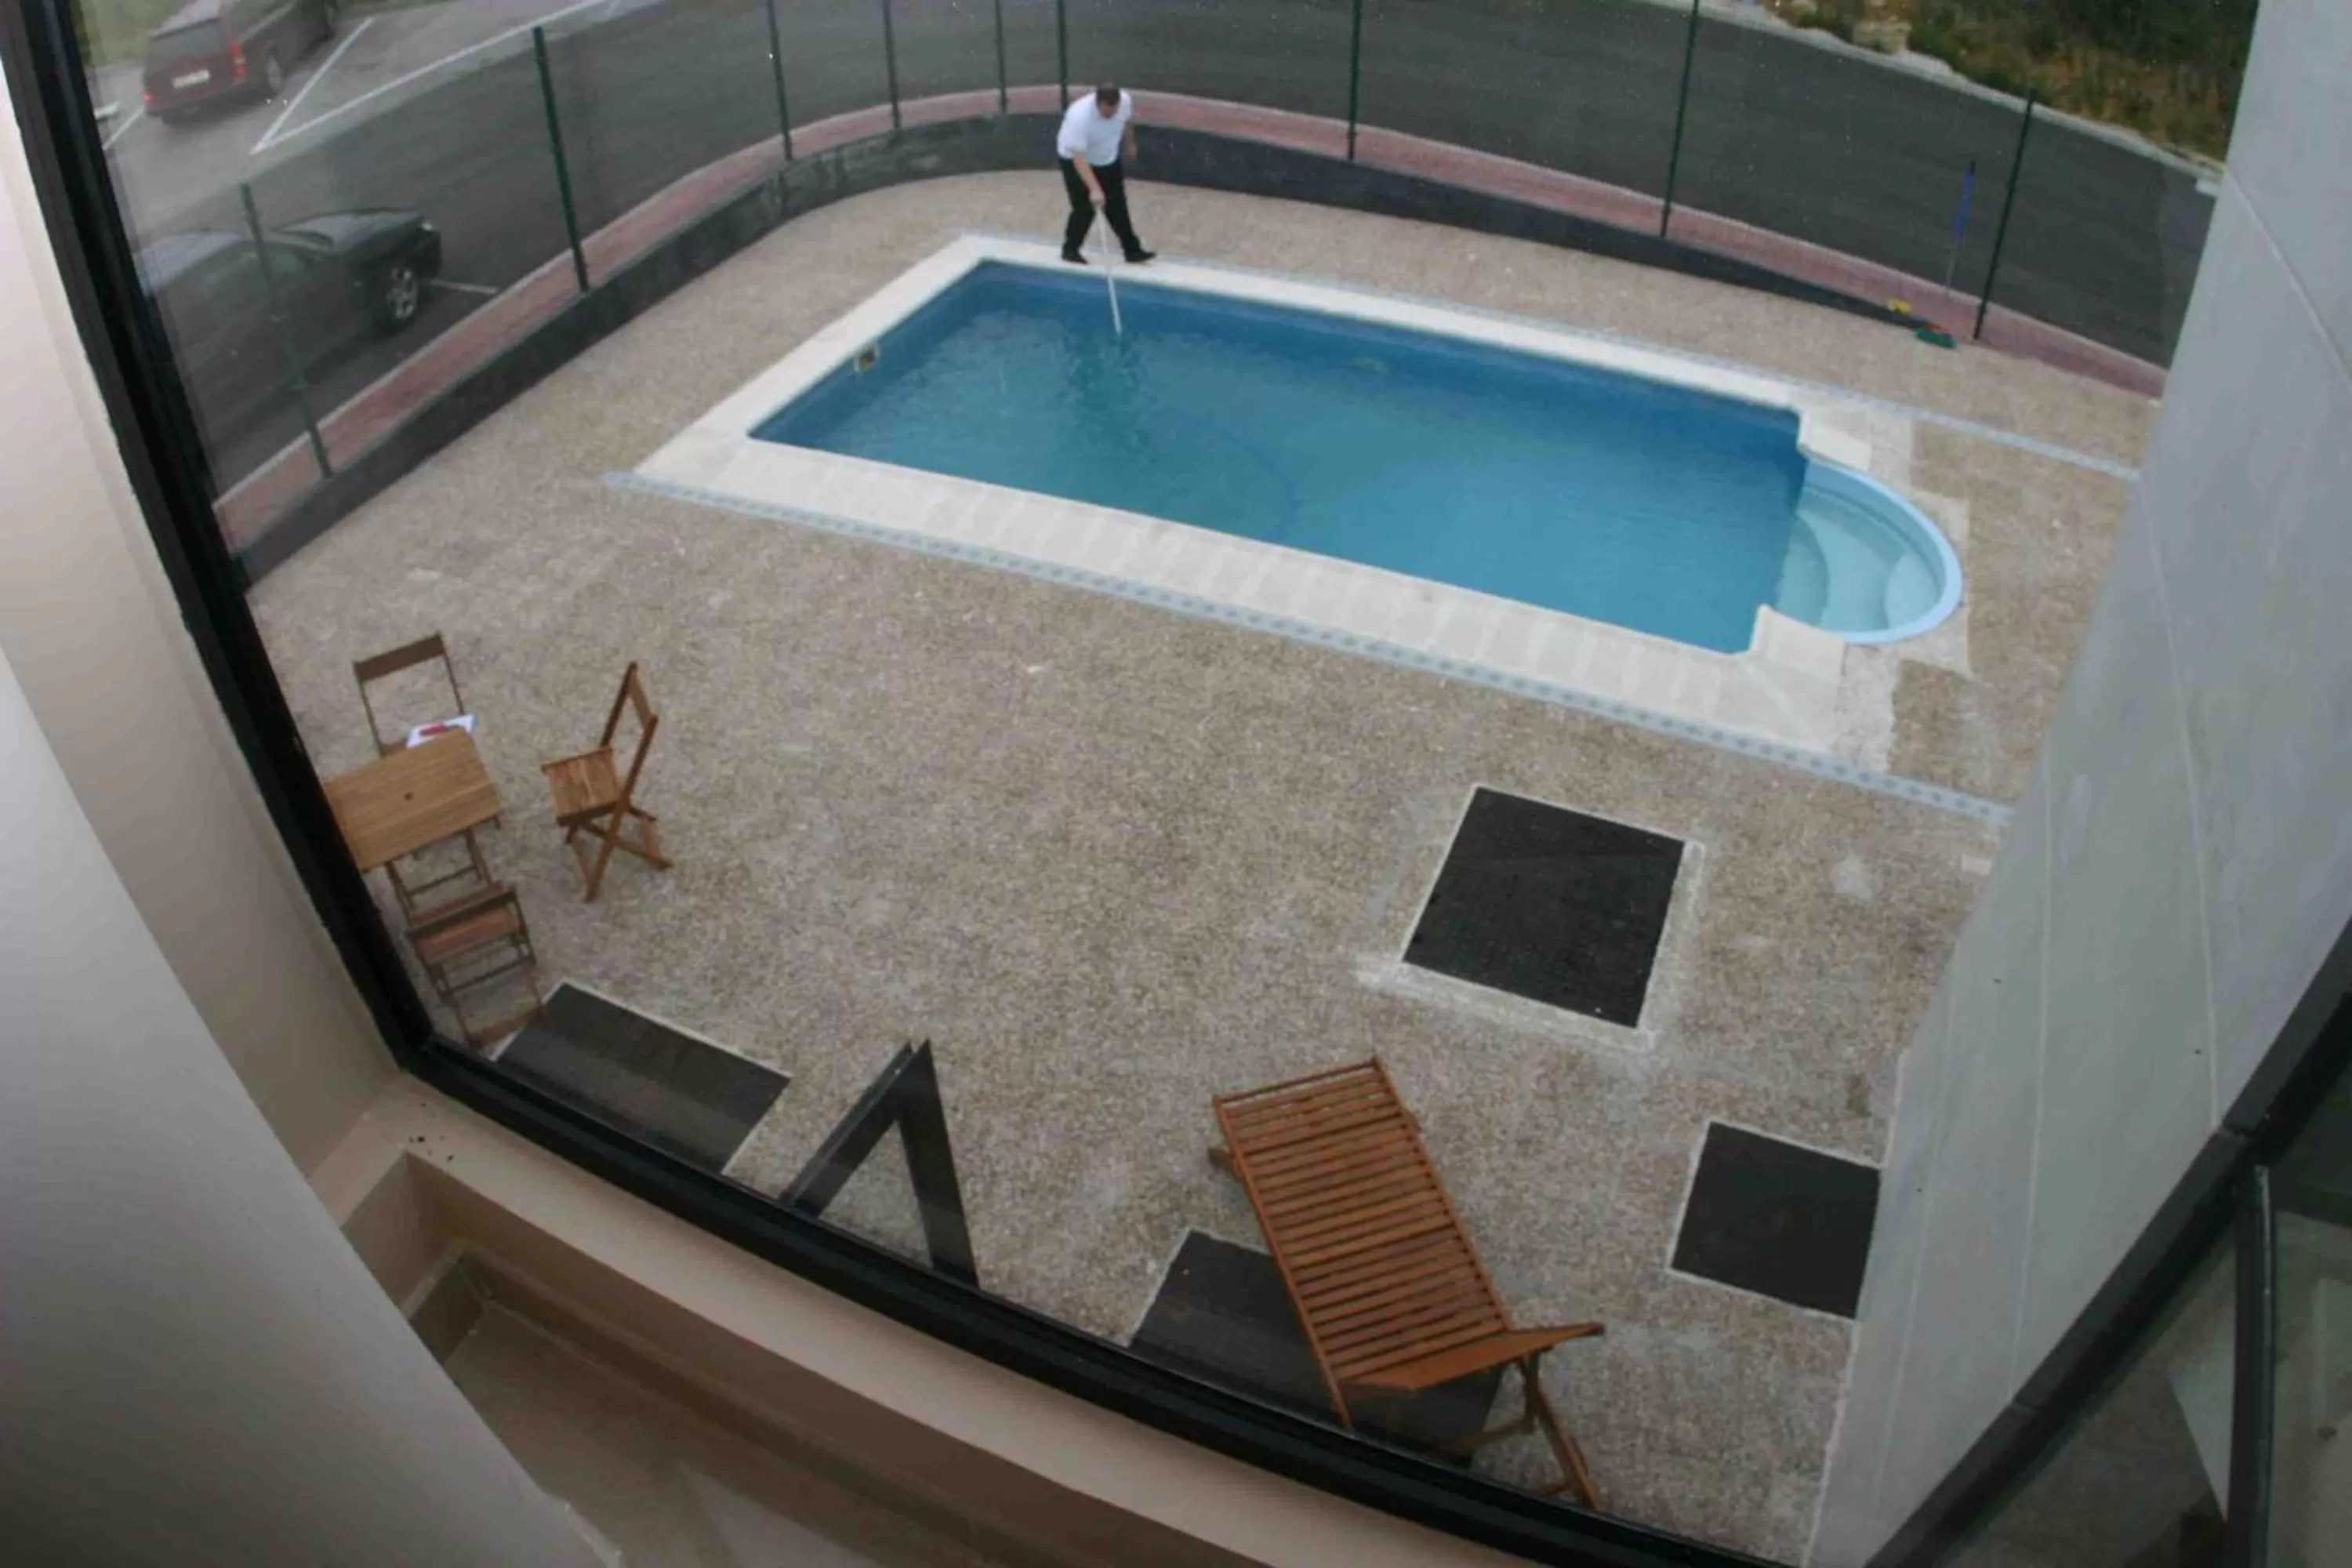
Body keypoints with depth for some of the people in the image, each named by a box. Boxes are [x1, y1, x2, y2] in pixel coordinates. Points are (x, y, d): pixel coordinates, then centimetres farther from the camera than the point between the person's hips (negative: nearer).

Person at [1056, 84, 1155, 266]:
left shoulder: (1126, 101, -23)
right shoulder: (1079, 116, -40)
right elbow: (1079, 158, -41)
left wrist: (1129, 144, 18)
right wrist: (1094, 189, -48)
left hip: (1109, 160, 5)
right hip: (1076, 161, -5)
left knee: (1118, 207, 10)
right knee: (1084, 209, -5)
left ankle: (1133, 250, 19)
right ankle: (1069, 250, 15)